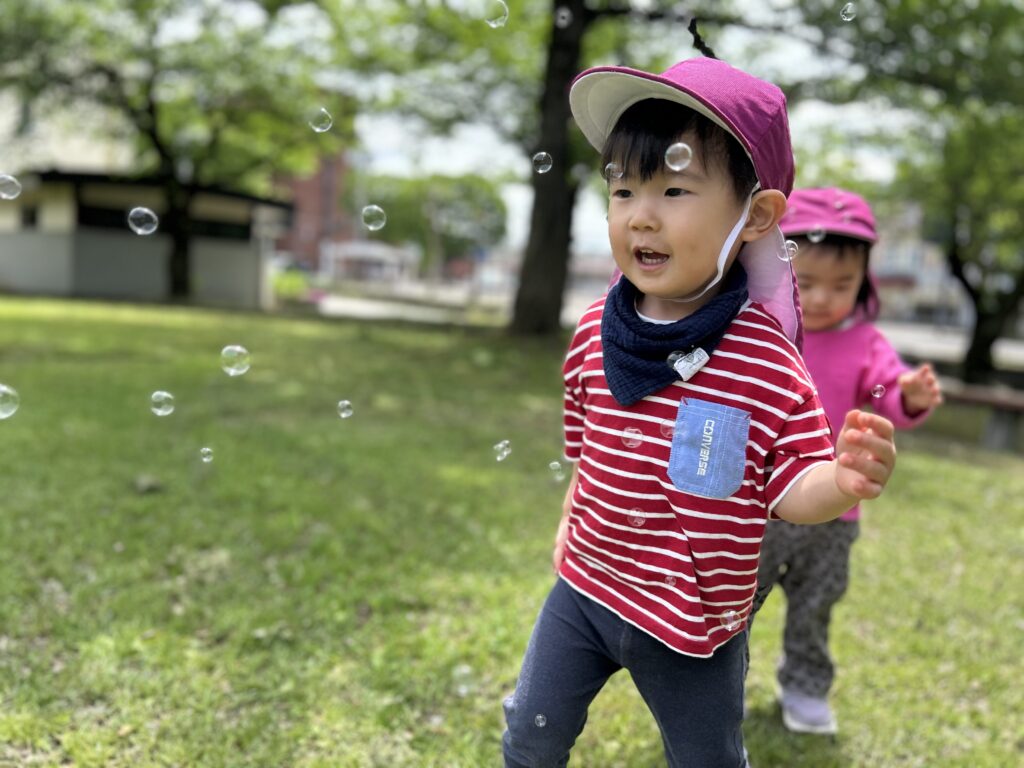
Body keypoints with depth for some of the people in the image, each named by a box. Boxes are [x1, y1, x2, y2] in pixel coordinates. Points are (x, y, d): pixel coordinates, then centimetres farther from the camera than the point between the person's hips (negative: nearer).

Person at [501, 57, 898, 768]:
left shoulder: (769, 358, -21)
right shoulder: (596, 331, -8)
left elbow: (790, 488, -16)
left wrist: (842, 481, -37)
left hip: (695, 621, -3)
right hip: (586, 583, 3)